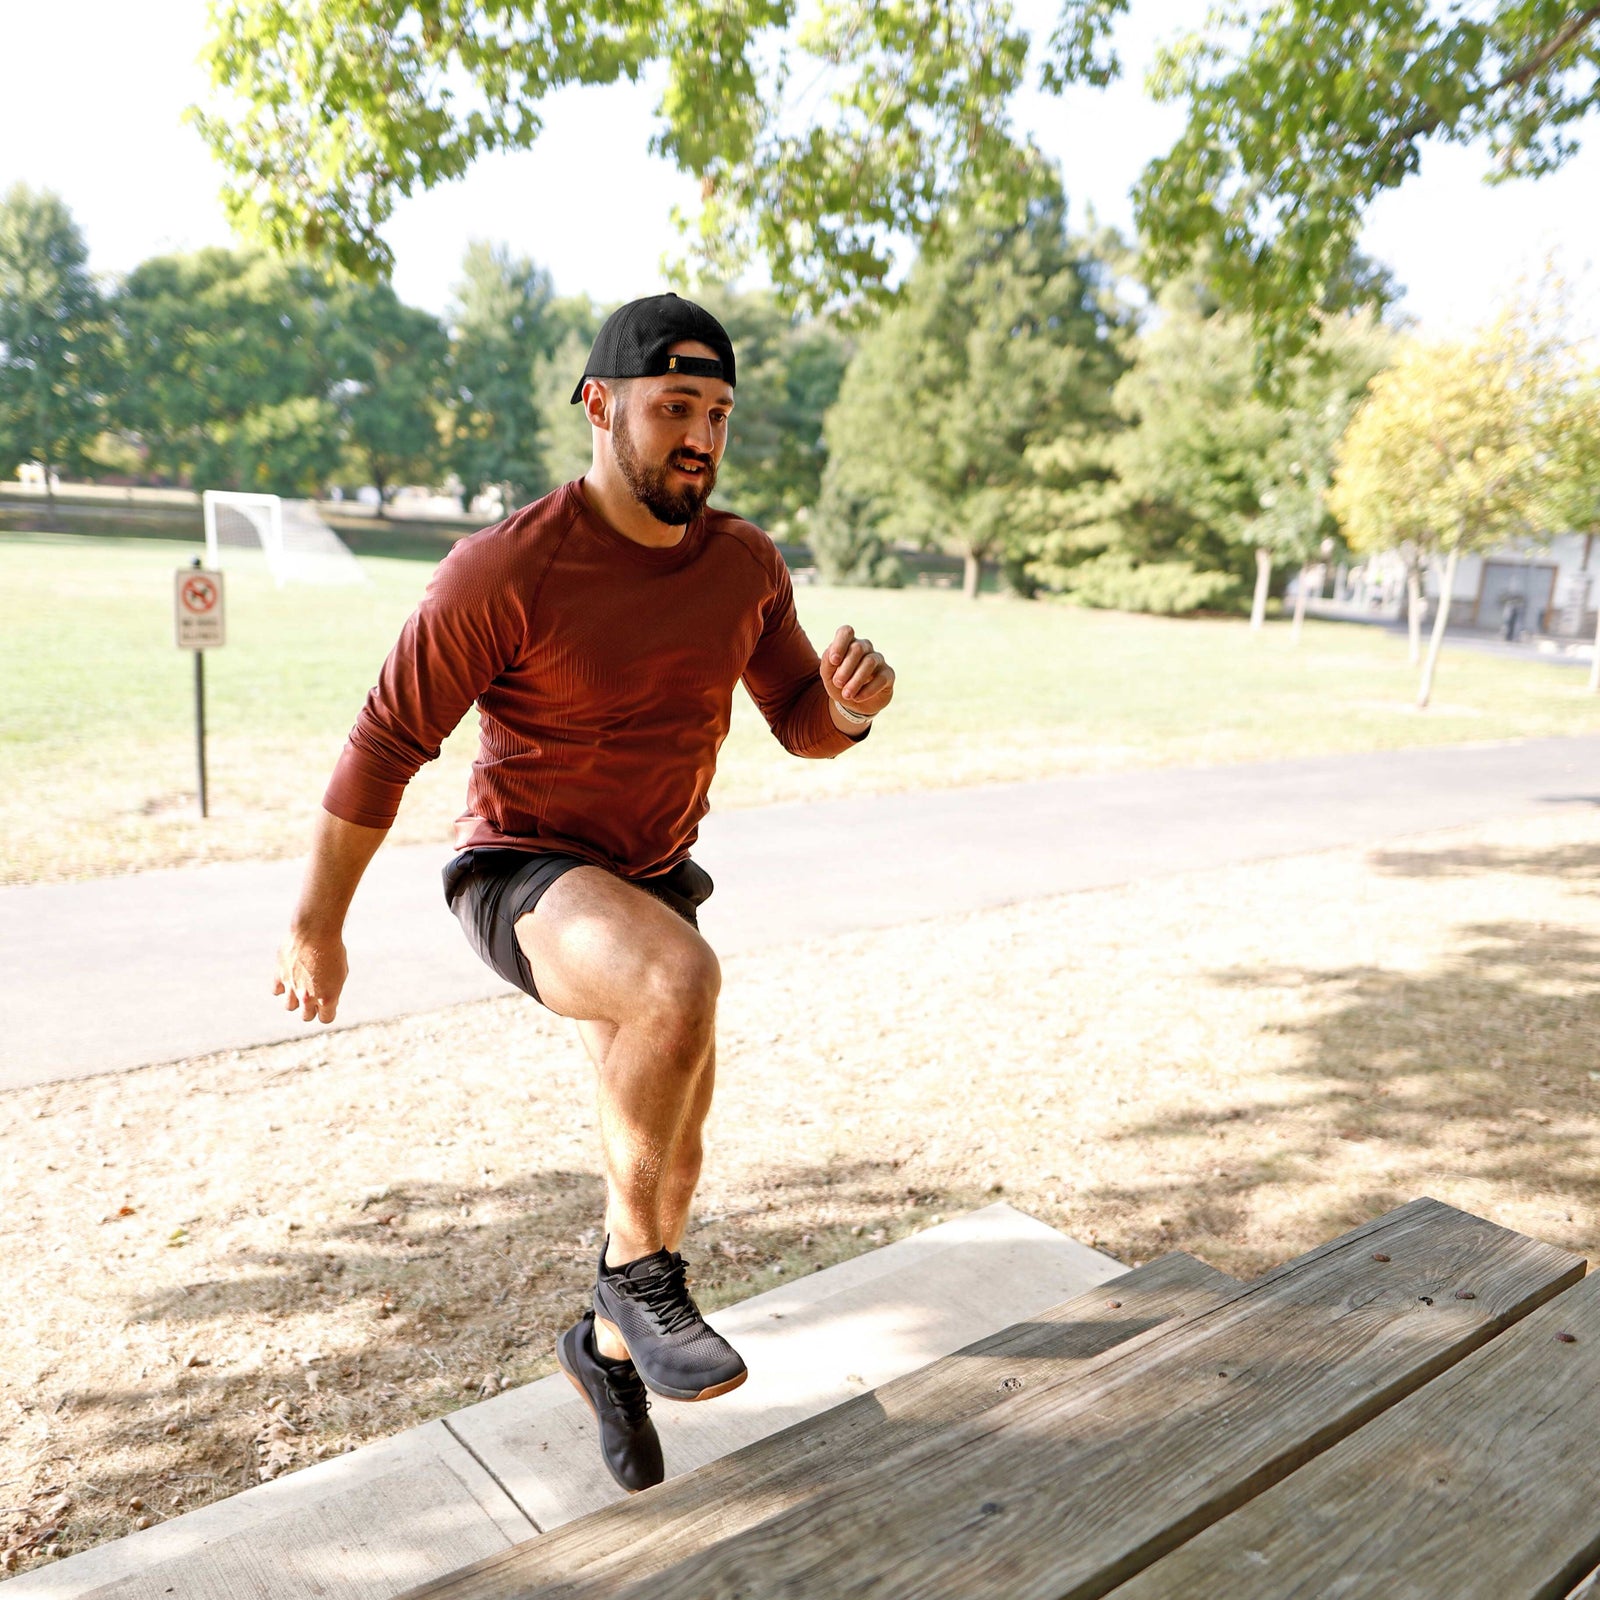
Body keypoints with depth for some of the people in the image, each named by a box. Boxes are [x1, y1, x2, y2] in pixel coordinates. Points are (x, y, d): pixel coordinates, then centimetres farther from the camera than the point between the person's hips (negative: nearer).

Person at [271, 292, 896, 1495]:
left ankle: (610, 1347, 43)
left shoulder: (746, 563, -6)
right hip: (522, 875, -6)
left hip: (649, 883, 6)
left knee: (667, 1159, 12)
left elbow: (805, 724, 2)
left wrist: (854, 696, -23)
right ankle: (641, 1269, -11)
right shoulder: (505, 569, -21)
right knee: (684, 980, -37)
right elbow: (386, 744, -13)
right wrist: (317, 925, -5)